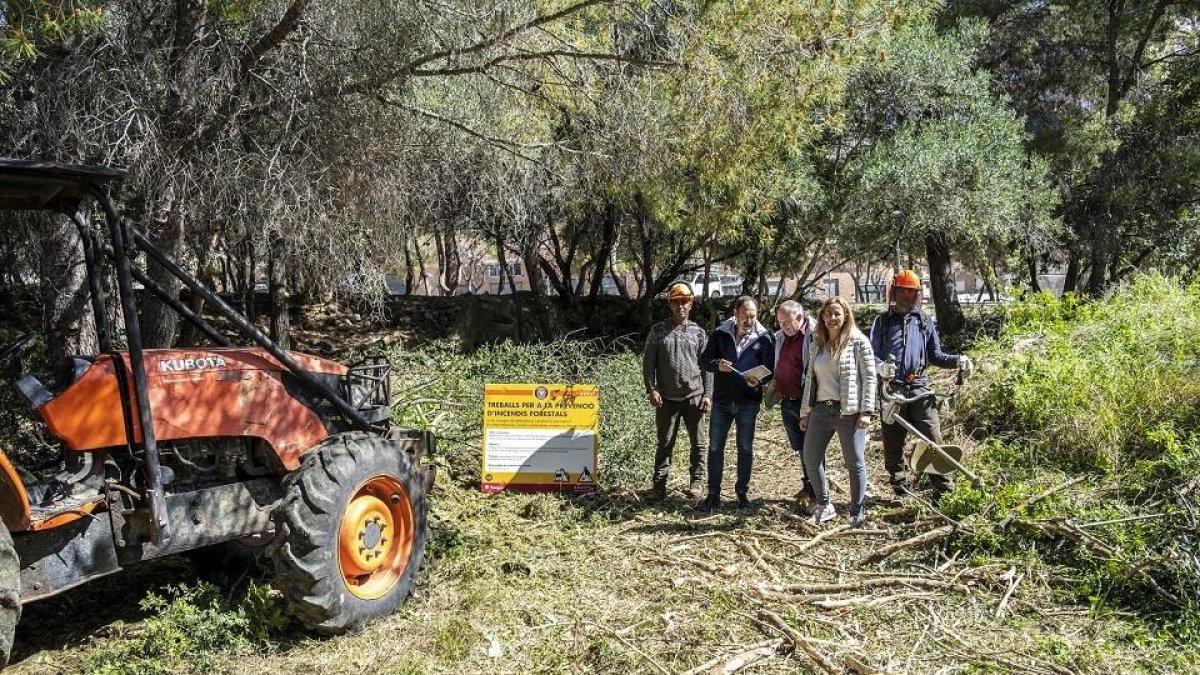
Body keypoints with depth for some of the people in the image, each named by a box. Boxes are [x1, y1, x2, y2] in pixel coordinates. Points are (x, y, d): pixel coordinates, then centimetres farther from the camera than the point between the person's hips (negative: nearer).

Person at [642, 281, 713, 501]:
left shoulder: (699, 332, 6)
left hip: (694, 397, 1)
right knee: (665, 443, 5)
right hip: (666, 398, -1)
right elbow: (648, 362, 1)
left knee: (697, 442, 8)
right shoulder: (658, 331, 3)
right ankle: (659, 485, 12)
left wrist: (707, 394, -2)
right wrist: (652, 389, -8)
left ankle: (697, 481, 21)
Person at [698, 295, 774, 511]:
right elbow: (704, 360, 1)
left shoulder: (764, 338, -3)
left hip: (748, 402, -1)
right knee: (715, 447, 3)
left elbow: (769, 369, -3)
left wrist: (757, 380, -24)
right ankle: (713, 494, 12)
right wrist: (717, 364, -21)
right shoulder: (720, 334, -1)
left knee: (745, 448, 9)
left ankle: (742, 491, 23)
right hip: (721, 400, 1)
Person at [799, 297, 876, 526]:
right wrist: (805, 411, 13)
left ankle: (858, 511, 16)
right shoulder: (818, 344, 13)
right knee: (810, 460, 5)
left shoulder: (858, 341, -3)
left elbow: (869, 377, -6)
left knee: (855, 462, 3)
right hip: (821, 410, 6)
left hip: (849, 411, -6)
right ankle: (824, 506, 20)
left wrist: (866, 411, -13)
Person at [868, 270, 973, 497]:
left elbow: (935, 356, 18)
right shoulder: (882, 321, 10)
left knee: (933, 440, -7)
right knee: (893, 444, 5)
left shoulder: (926, 321, 15)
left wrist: (958, 361, -1)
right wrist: (880, 367, -23)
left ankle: (942, 488, -1)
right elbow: (871, 353, 0)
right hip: (892, 389, 0)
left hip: (920, 388, 1)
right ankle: (901, 490, 16)